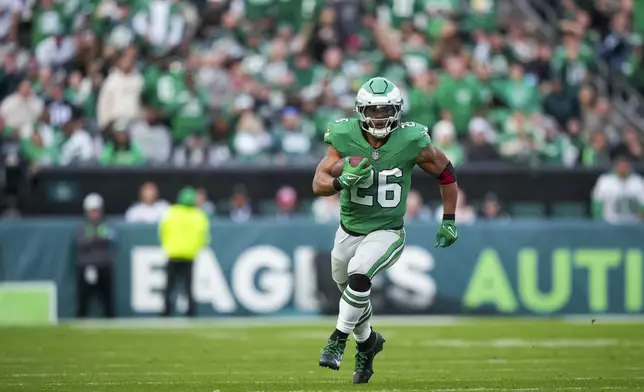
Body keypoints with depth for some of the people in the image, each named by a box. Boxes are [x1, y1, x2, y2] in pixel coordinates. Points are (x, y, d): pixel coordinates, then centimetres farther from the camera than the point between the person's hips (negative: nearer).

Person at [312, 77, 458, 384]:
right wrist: (343, 181, -38)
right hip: (349, 231, 3)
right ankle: (367, 341, 48)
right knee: (352, 295, 19)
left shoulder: (410, 142, -16)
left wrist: (449, 221, 2)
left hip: (386, 233, -3)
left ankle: (338, 339, -14)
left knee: (359, 275, -30)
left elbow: (445, 172, -1)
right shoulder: (344, 139, -14)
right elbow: (318, 184, -16)